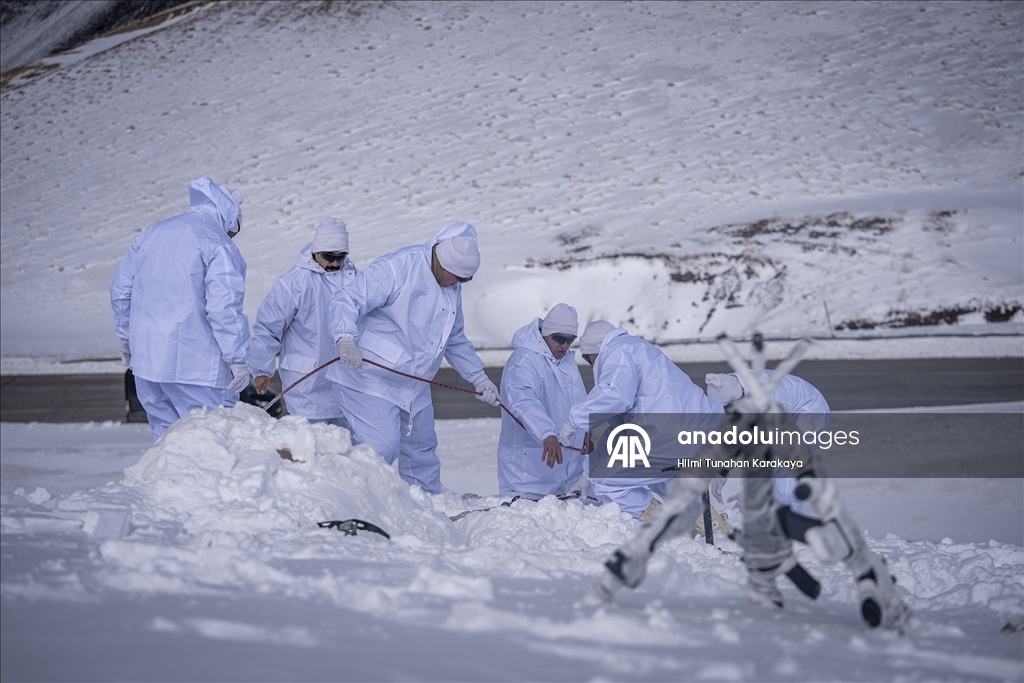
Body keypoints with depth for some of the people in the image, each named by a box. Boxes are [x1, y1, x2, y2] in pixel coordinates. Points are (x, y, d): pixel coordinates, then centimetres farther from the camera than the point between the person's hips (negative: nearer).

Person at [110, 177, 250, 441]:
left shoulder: (152, 234, 14)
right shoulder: (219, 245, -10)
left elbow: (121, 288, 20)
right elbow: (224, 308, -18)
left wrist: (126, 334, 30)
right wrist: (238, 358, -12)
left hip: (147, 360, 7)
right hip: (196, 366, -7)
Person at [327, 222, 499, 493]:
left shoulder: (452, 290, 12)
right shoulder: (395, 268, -17)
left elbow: (456, 341, 25)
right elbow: (347, 300, -24)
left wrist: (479, 378, 23)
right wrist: (346, 339, -40)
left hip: (414, 387, 9)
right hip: (370, 379, -9)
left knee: (422, 450, 16)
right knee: (382, 448, -19)